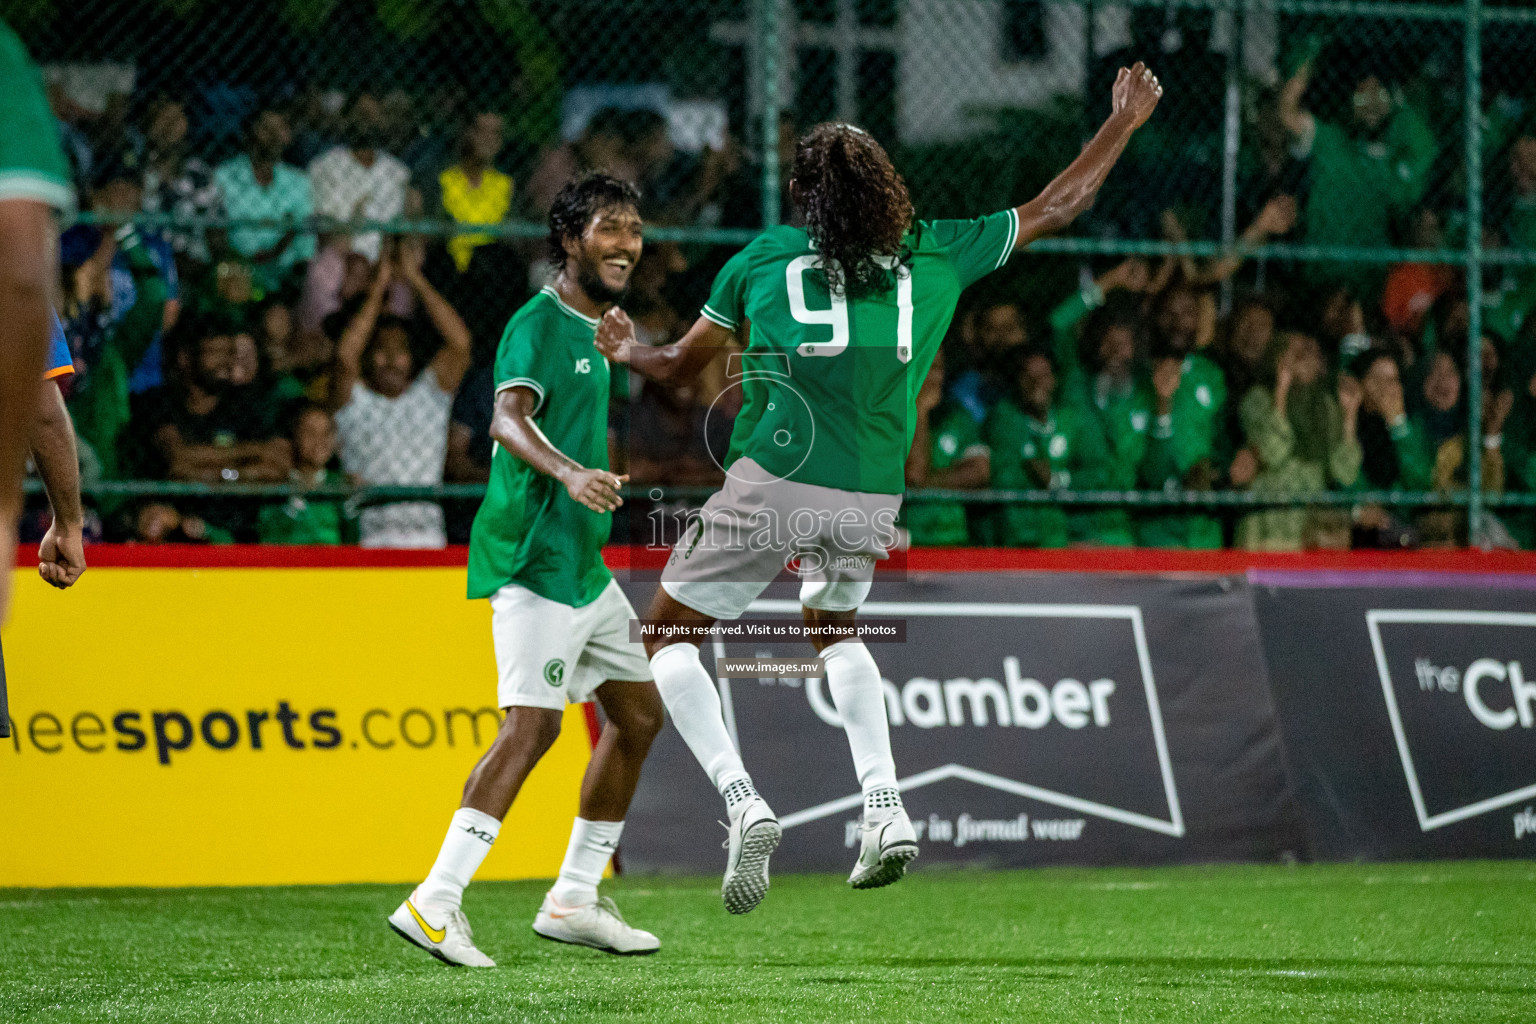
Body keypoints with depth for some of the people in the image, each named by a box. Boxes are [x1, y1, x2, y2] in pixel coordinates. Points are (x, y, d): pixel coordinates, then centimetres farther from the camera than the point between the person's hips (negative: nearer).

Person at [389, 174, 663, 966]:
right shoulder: (538, 323, -12)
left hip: (581, 560, 10)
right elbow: (509, 418, -29)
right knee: (532, 722, -19)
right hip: (533, 557, -10)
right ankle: (435, 902, -23)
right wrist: (569, 473, -45)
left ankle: (574, 900, 21)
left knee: (638, 714, 14)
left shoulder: (591, 330, 17)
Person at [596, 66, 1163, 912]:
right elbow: (1055, 210, 19)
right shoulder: (938, 252, 8)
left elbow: (680, 365, 16)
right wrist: (1125, 122, 31)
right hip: (871, 499, 4)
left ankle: (743, 803, -11)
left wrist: (625, 348, 38)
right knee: (833, 625, 31)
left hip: (773, 484, -4)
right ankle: (884, 807, 13)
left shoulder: (762, 258, 6)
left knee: (667, 635, 10)